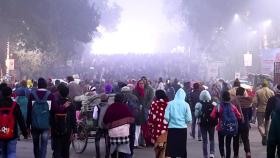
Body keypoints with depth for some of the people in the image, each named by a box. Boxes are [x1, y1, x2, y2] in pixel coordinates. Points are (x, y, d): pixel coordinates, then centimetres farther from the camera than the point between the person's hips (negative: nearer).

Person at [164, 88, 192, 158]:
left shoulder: (170, 103, -4)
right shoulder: (185, 104, -4)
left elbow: (166, 117, -7)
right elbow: (189, 119, -7)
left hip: (172, 128, 0)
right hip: (182, 128, 0)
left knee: (171, 148, 7)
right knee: (182, 148, 10)